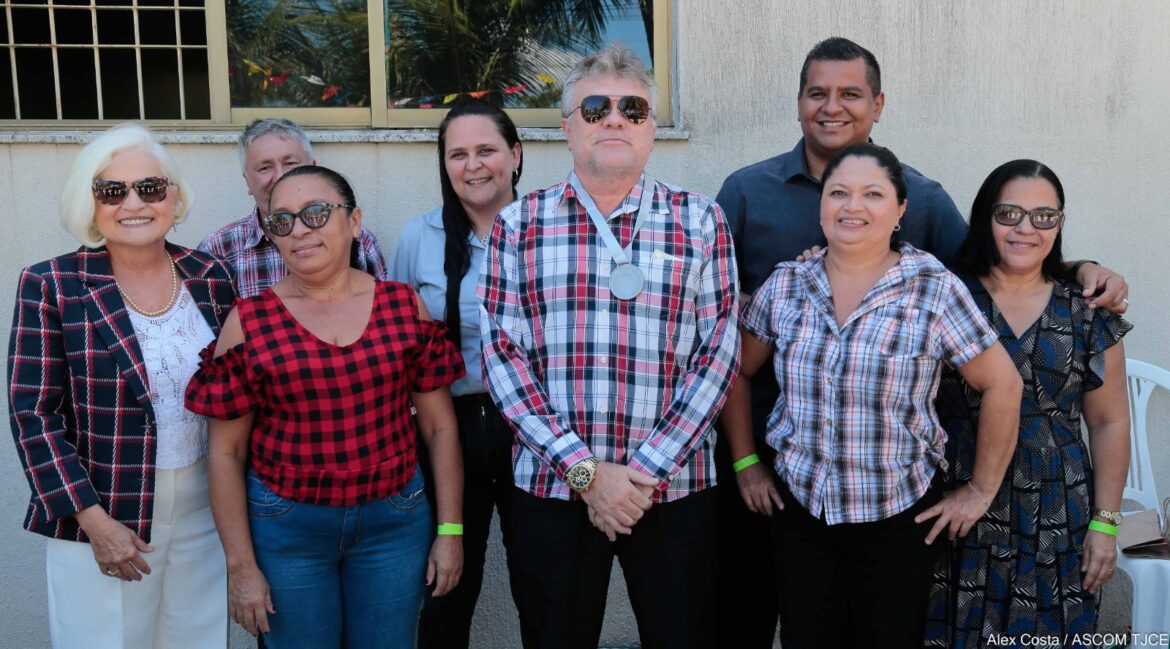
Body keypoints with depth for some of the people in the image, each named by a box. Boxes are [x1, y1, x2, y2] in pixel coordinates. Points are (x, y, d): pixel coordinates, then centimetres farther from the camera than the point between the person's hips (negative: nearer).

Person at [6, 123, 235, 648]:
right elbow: (32, 415, -9)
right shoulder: (50, 286, -8)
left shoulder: (210, 278, 1)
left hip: (202, 512, 3)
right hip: (103, 519, -3)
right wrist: (95, 522, -15)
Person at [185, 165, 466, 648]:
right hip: (286, 527, -1)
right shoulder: (250, 322, -5)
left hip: (395, 520, 1)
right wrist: (241, 564, -4)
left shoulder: (404, 306, -2)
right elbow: (227, 452, -2)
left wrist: (450, 529, 1)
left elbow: (439, 427, 2)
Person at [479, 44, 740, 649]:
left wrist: (646, 470, -10)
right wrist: (585, 470, -12)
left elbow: (718, 354, -2)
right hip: (550, 487, 0)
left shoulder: (700, 222, 3)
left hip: (674, 489, 0)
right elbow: (502, 356, -4)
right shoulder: (518, 225, 3)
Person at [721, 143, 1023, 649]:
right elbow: (736, 372, 9)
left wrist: (980, 491, -3)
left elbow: (1002, 385, -4)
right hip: (799, 512, 2)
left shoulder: (935, 291, -9)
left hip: (902, 518, -2)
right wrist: (745, 463, 5)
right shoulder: (784, 285, -1)